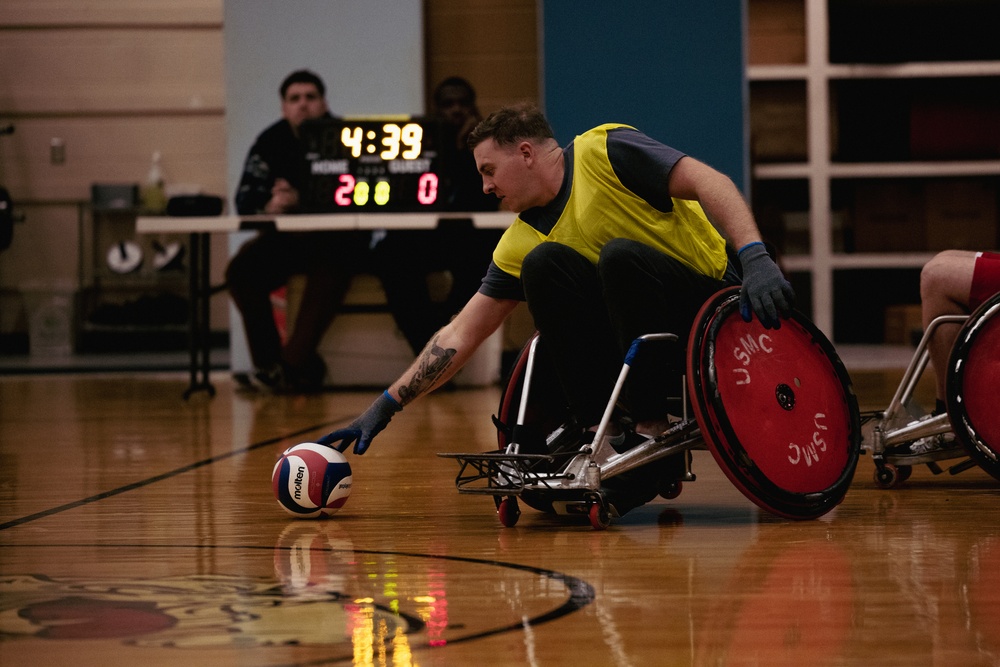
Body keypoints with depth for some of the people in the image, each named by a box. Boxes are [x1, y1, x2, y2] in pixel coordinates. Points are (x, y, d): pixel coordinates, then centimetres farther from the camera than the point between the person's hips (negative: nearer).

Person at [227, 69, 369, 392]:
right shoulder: (271, 142, 3)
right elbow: (245, 201, -4)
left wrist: (299, 201, -29)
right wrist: (268, 207, -28)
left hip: (335, 238, -4)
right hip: (285, 238, 4)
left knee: (329, 269, -35)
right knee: (241, 270, -22)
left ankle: (294, 363, -28)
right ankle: (270, 363, -21)